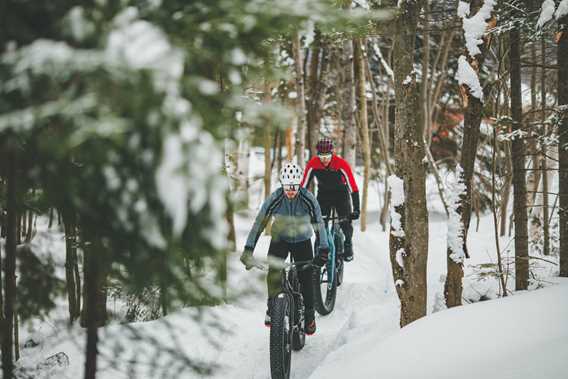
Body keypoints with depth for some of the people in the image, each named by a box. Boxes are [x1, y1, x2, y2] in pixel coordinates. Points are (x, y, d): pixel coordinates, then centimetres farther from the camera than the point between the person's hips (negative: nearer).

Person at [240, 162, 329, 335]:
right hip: (280, 239, 0)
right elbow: (259, 223, -21)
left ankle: (309, 316, 11)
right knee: (273, 272, -24)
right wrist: (248, 251, -29)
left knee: (306, 278, -8)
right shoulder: (274, 199, -22)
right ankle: (272, 309, -9)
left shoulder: (308, 199, -22)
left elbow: (319, 224, -21)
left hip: (302, 241, 0)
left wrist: (323, 250, -32)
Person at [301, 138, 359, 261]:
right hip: (323, 194, 2)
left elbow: (353, 188, -29)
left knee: (345, 222, -14)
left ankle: (348, 247, 10)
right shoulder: (312, 164, -23)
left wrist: (356, 209, -34)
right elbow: (304, 185, -16)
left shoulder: (342, 164, -29)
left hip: (341, 194, -2)